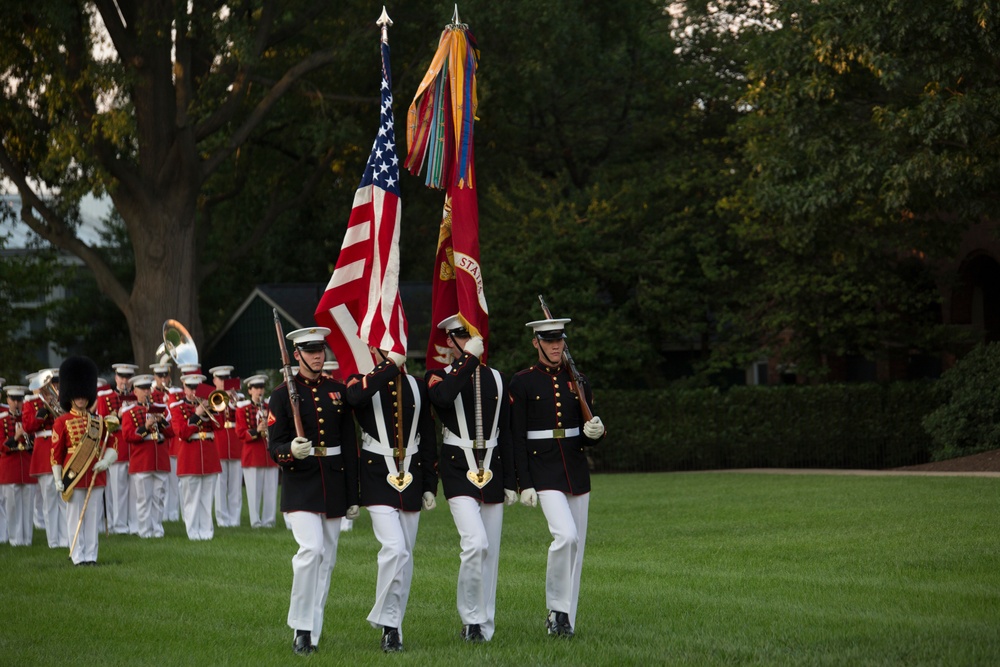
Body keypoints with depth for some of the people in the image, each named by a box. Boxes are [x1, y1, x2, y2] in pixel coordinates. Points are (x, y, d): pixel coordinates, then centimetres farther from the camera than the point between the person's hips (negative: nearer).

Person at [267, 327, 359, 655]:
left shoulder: (337, 392, 8)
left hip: (334, 482, 4)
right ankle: (300, 626, -8)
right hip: (300, 483, -4)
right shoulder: (283, 394, -2)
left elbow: (350, 445, 9)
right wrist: (291, 451, -28)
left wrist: (352, 496, 6)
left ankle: (312, 635, 13)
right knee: (311, 549, -21)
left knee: (327, 560, 5)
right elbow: (274, 446, -4)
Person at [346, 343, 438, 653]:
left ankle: (393, 627, 18)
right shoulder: (362, 381, -3)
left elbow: (429, 439, 12)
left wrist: (430, 485, 9)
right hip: (378, 478, -4)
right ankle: (387, 622, -5)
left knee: (404, 557, 8)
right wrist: (390, 365, -25)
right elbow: (355, 395, -31)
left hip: (411, 478, 5)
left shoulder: (417, 387, 8)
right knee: (395, 548, -19)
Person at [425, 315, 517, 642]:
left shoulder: (496, 379, 12)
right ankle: (471, 618, -5)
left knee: (491, 552, 6)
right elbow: (442, 397, -27)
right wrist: (469, 359, -24)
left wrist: (510, 481, 11)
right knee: (476, 543, -20)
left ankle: (484, 627, 14)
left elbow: (505, 433, 14)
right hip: (458, 468, -5)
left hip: (492, 469, 5)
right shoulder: (439, 376, -1)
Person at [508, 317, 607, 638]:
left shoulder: (577, 381, 10)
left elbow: (589, 433, 14)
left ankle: (566, 622, 14)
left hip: (576, 470, 5)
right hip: (543, 471, -5)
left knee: (577, 544, 5)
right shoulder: (522, 383, -3)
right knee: (566, 535, -22)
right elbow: (516, 438, -5)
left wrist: (594, 432, -11)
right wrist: (524, 484, -11)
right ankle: (557, 608, -6)